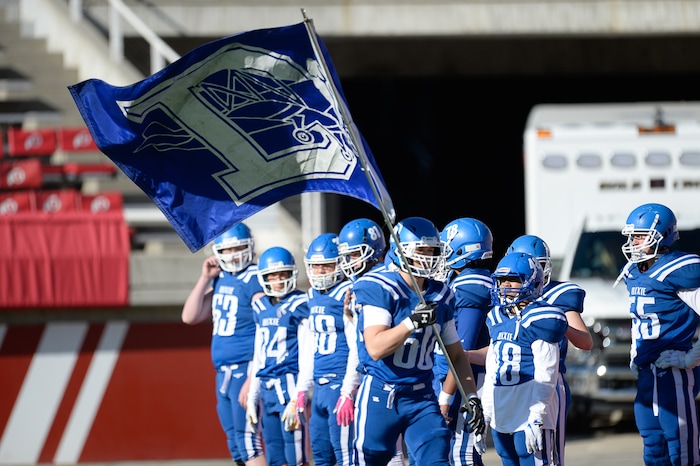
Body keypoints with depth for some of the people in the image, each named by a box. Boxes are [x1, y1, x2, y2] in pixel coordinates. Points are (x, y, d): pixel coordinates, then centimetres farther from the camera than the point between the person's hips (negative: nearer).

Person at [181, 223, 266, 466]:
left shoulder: (255, 281, -12)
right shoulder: (221, 280, 13)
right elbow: (190, 317, 14)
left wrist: (252, 380, -22)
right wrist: (205, 279, 6)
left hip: (245, 370, -9)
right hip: (224, 372, 9)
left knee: (247, 440, -12)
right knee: (235, 444, 10)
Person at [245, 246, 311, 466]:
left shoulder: (300, 306, -7)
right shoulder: (261, 306, 14)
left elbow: (307, 356, -10)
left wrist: (298, 400, -15)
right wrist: (252, 395, 18)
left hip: (289, 384, -7)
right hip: (266, 387, 7)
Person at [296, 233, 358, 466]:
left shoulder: (347, 295, -12)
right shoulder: (313, 296, 15)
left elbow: (356, 349, -16)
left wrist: (348, 392, -20)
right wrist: (302, 388, 19)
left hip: (341, 383, -9)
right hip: (320, 385, 9)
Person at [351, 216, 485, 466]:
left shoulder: (441, 296, 6)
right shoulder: (379, 289, -12)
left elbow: (456, 355, 15)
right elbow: (376, 348, -22)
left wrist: (471, 396, 5)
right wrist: (412, 322, -33)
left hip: (422, 398, 4)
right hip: (379, 397, -4)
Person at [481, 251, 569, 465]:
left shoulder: (539, 320, -12)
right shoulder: (497, 318, 13)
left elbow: (545, 376, -15)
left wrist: (537, 418, -19)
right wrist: (485, 413, 19)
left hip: (529, 410, -8)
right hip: (501, 414, 8)